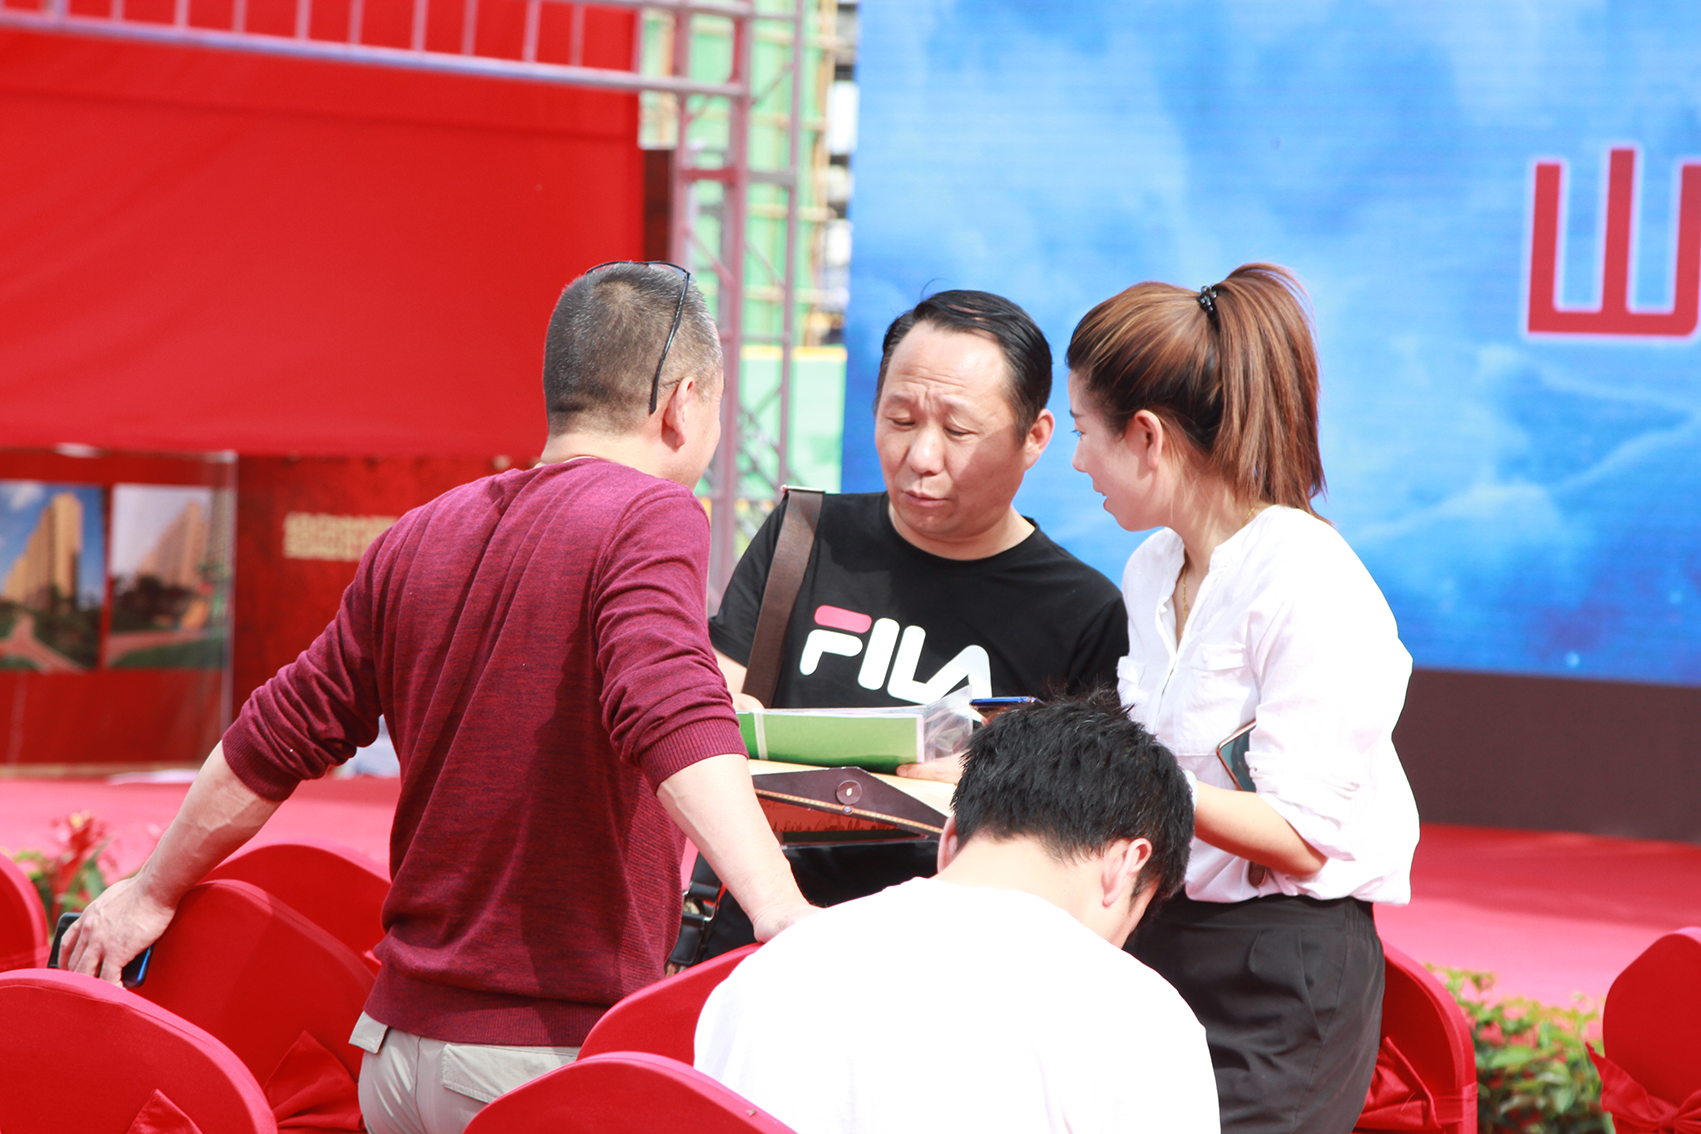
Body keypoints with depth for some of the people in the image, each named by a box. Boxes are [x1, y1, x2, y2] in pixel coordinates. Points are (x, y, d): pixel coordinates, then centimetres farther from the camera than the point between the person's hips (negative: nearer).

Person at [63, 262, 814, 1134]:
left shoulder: (419, 538, 12)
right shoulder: (649, 516, -8)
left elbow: (277, 737, 18)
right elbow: (672, 719, -26)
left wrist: (152, 893, 31)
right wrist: (782, 915, -37)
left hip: (400, 1036, 7)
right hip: (557, 1049, -7)